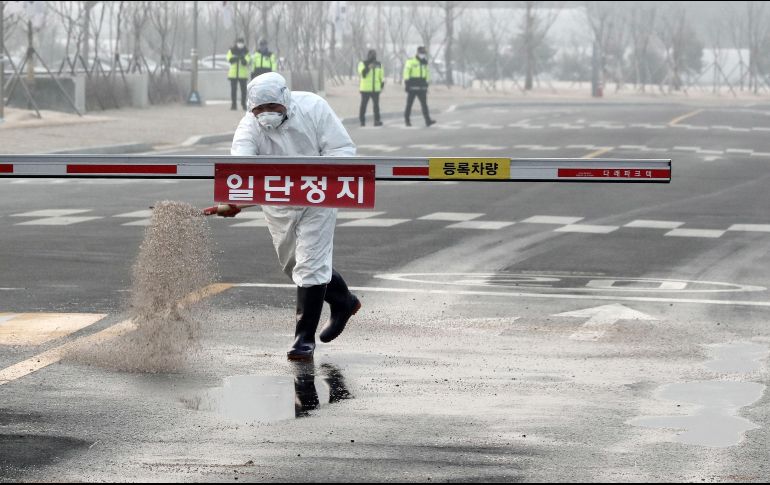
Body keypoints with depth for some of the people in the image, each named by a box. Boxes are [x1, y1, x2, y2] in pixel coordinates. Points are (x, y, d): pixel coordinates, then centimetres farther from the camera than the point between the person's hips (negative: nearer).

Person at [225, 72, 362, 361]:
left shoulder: (313, 108, -20)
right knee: (292, 264, 18)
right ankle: (343, 302, 43)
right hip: (277, 205, 4)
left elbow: (343, 149, -16)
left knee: (310, 266, -10)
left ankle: (305, 337, -1)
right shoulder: (249, 128, -20)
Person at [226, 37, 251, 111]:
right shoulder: (231, 50, 5)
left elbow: (246, 62, -7)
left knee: (243, 90, -2)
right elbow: (229, 59, -7)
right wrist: (236, 58, -24)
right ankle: (233, 105, 4)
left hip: (243, 74, 0)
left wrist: (243, 59, -28)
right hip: (233, 73, 0)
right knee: (233, 90, 1)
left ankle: (243, 104, 4)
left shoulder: (246, 52, 4)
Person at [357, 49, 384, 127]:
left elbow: (382, 75, 18)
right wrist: (368, 68, -28)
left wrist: (382, 84, 8)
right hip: (365, 88, -3)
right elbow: (361, 72, -15)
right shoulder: (363, 63, 1)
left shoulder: (379, 64, 14)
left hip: (375, 89, 3)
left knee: (376, 105, -4)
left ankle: (377, 121, -4)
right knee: (363, 105, -1)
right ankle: (362, 121, 4)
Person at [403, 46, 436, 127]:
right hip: (412, 86, -4)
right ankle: (407, 120, 17)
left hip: (421, 87, 4)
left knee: (424, 104, -7)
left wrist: (427, 85, 20)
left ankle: (428, 121, -16)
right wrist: (406, 84, -16)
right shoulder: (411, 61, -5)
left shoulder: (424, 63, 13)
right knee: (409, 104, 4)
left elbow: (427, 74, 22)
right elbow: (406, 72, -9)